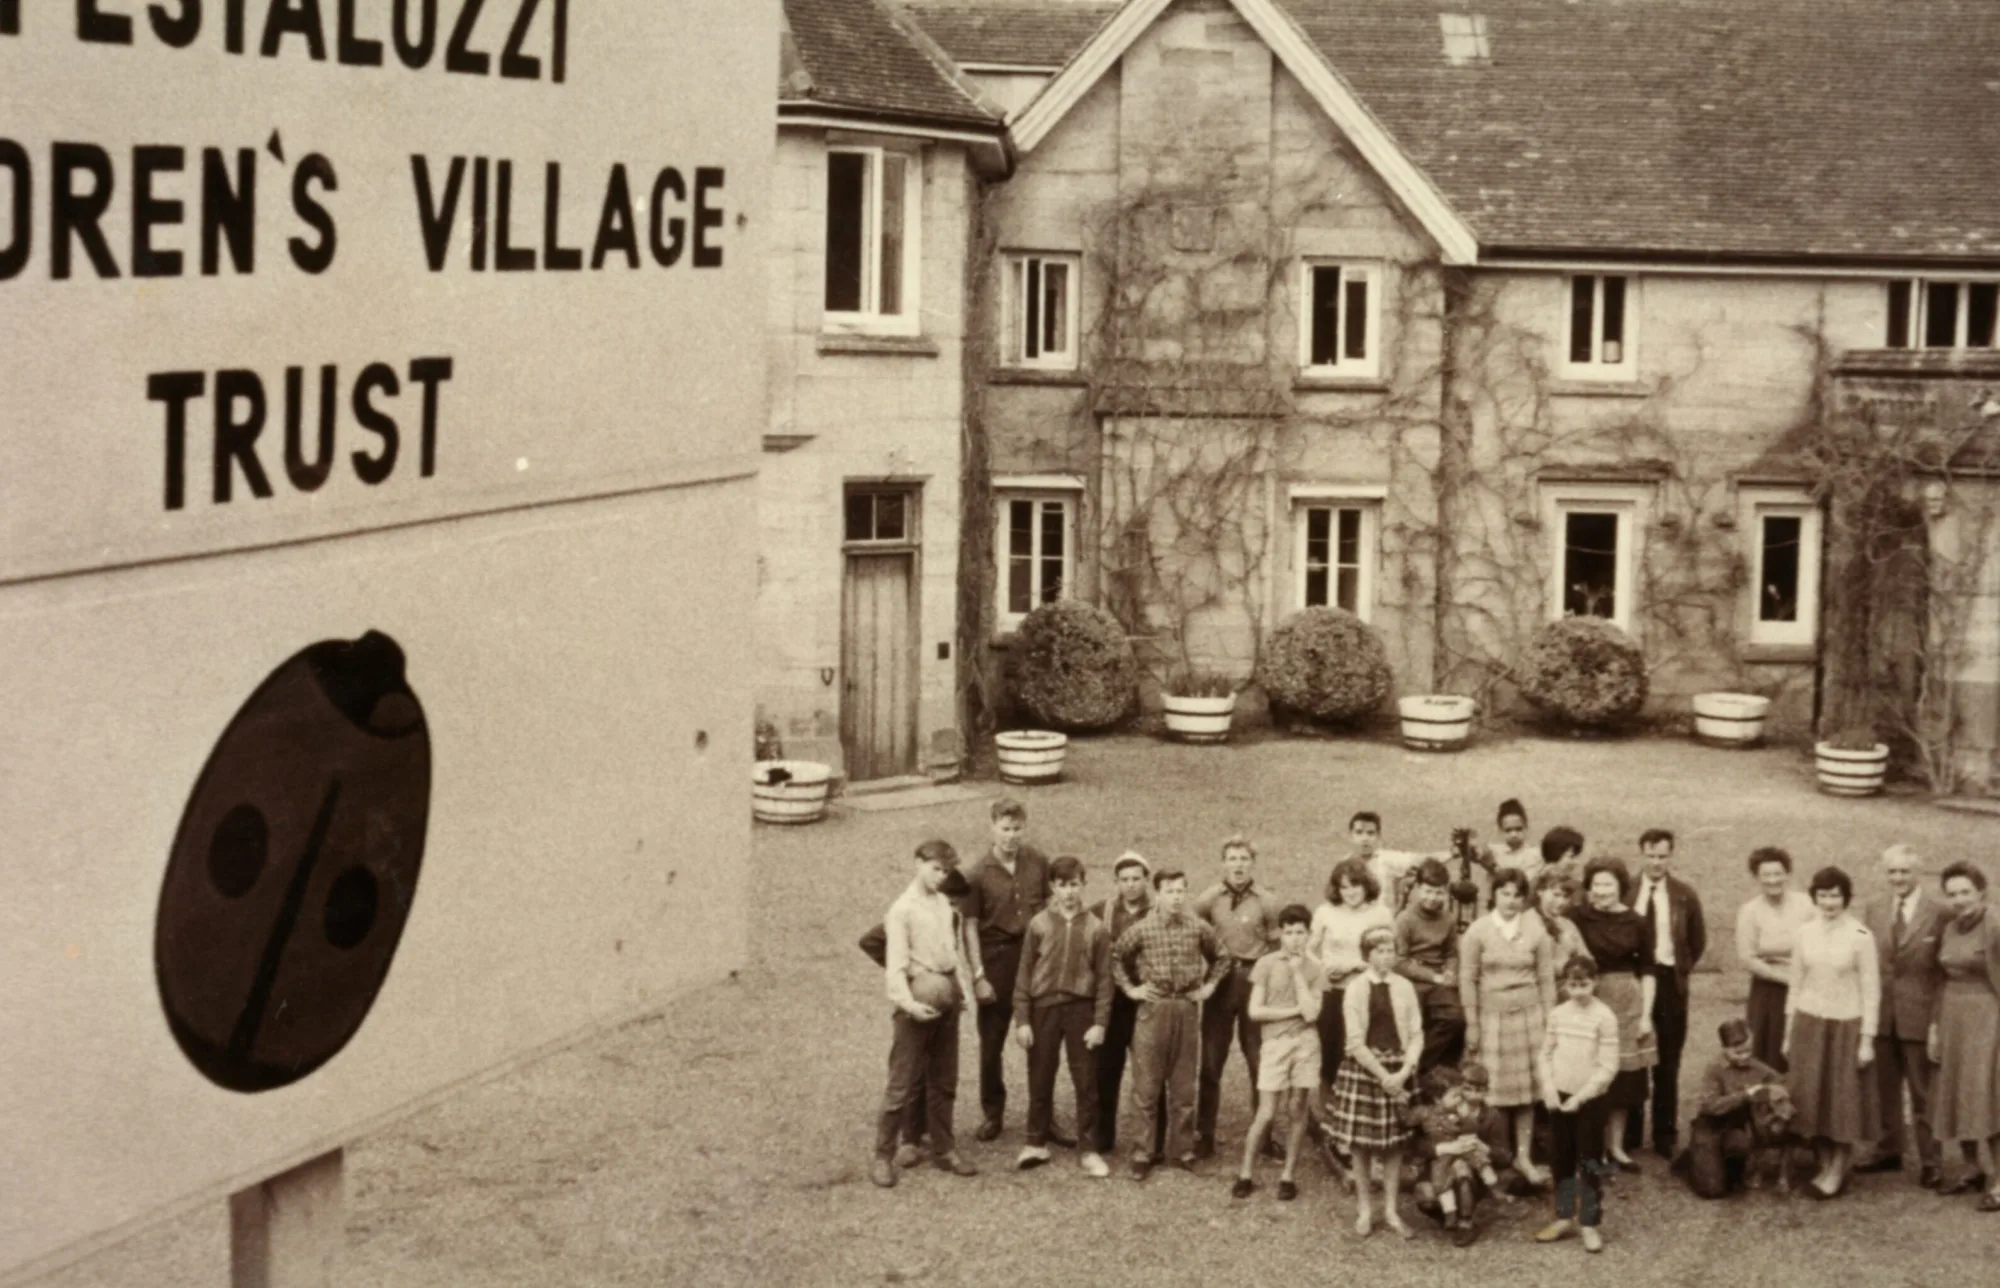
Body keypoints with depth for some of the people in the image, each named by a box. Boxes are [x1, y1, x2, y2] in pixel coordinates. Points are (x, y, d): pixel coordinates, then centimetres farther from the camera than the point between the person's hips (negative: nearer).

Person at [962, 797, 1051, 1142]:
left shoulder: (1038, 862, -1)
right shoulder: (978, 874, -8)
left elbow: (1050, 905, 9)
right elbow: (970, 927, -6)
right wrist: (978, 975, -9)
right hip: (996, 957, -2)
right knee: (992, 1039, 7)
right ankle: (992, 1112, 20)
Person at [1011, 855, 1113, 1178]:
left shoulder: (1095, 928, -1)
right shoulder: (1039, 924, 0)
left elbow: (1103, 978, 1)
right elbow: (1025, 974, 1)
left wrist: (1100, 1022, -5)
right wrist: (1021, 1020, -3)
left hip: (1080, 1008, 0)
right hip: (1043, 1007, 0)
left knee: (1086, 1081, 1)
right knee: (1040, 1078, 8)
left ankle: (1089, 1149, 9)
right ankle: (1036, 1143, 22)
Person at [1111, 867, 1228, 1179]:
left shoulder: (1200, 929, 1)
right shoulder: (1142, 930, -5)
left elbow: (1219, 958, 18)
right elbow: (1116, 957, 8)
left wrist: (1209, 986, 8)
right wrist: (1129, 988, 2)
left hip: (1187, 1009, 2)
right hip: (1153, 1008, -2)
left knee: (1184, 1086, 8)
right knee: (1146, 1085, -1)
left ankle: (1182, 1149, 17)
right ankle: (1142, 1152, 6)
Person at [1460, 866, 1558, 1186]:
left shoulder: (1536, 931, 2)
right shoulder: (1477, 932, -3)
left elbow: (1546, 979, 7)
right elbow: (1468, 979, -1)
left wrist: (1548, 1021, 5)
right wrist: (1471, 1025, -3)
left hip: (1528, 1016, 2)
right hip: (1492, 1016, -2)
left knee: (1527, 1088, 3)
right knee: (1492, 1091, -2)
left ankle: (1523, 1156, 13)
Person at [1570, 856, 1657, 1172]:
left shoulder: (1637, 924, 0)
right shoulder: (1580, 919, -5)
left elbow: (1647, 972, 3)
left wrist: (1646, 1015, 0)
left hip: (1628, 1003, 2)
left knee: (1625, 1077, 9)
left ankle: (1616, 1145, 21)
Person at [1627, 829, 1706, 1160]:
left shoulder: (1685, 895, 2)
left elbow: (1697, 941, 12)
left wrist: (1681, 970, 7)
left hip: (1670, 981, 1)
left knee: (1668, 1062, 5)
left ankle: (1665, 1135, 13)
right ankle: (1628, 1133, 14)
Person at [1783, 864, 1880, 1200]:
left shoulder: (1860, 936, -10)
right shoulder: (1806, 933, 2)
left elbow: (1871, 990, -7)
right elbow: (1796, 984, 8)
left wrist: (1867, 1039, -8)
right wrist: (1788, 1032, 10)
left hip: (1846, 1025, -4)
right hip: (1809, 1023, 4)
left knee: (1844, 1099, 4)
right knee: (1811, 1098, 6)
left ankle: (1839, 1171, 17)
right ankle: (1825, 1165, 20)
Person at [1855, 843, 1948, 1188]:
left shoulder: (1938, 913, -8)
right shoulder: (1872, 909, 5)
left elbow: (1944, 969, -7)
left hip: (1919, 1014, -4)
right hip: (1880, 1014, 4)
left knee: (1923, 1093, 3)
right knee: (1885, 1089, 14)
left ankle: (1930, 1162, 12)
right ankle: (1888, 1152, 28)